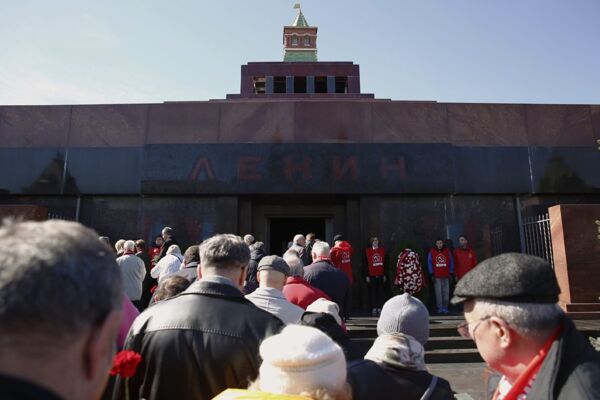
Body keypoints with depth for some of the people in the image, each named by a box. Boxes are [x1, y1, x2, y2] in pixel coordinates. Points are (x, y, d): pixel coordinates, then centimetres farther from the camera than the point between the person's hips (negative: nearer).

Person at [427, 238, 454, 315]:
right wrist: (431, 274, 0)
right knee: (438, 293, -2)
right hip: (437, 276, -1)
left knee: (446, 292, 1)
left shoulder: (447, 251, 8)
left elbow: (451, 262, 10)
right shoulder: (432, 252, 5)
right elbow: (429, 262, 4)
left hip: (446, 276, 1)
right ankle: (439, 308, 3)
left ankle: (445, 307, 10)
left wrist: (451, 273, 6)